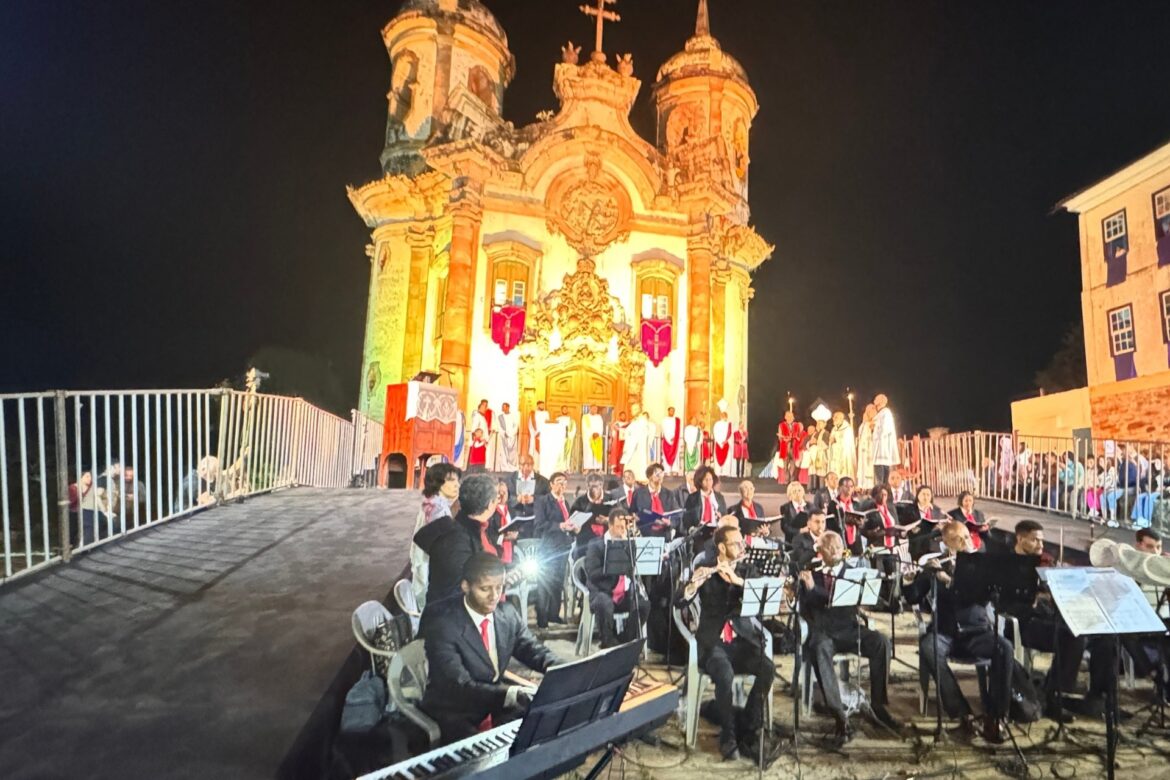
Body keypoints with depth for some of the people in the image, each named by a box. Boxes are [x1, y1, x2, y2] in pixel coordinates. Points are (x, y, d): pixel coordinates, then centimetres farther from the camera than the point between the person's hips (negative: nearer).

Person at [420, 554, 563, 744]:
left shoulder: (508, 614, -3)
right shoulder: (444, 629, -21)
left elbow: (532, 650, 5)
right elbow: (459, 686, -29)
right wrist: (512, 693, -43)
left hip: (497, 705, 6)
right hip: (454, 716, -6)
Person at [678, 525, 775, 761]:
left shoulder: (748, 570, 10)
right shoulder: (704, 570, 2)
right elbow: (681, 601, -8)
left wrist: (736, 580, -21)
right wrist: (693, 584, -29)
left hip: (744, 640, 3)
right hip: (713, 643, -3)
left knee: (768, 668, -26)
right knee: (725, 675, -32)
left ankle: (750, 731, -9)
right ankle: (728, 735, -9)